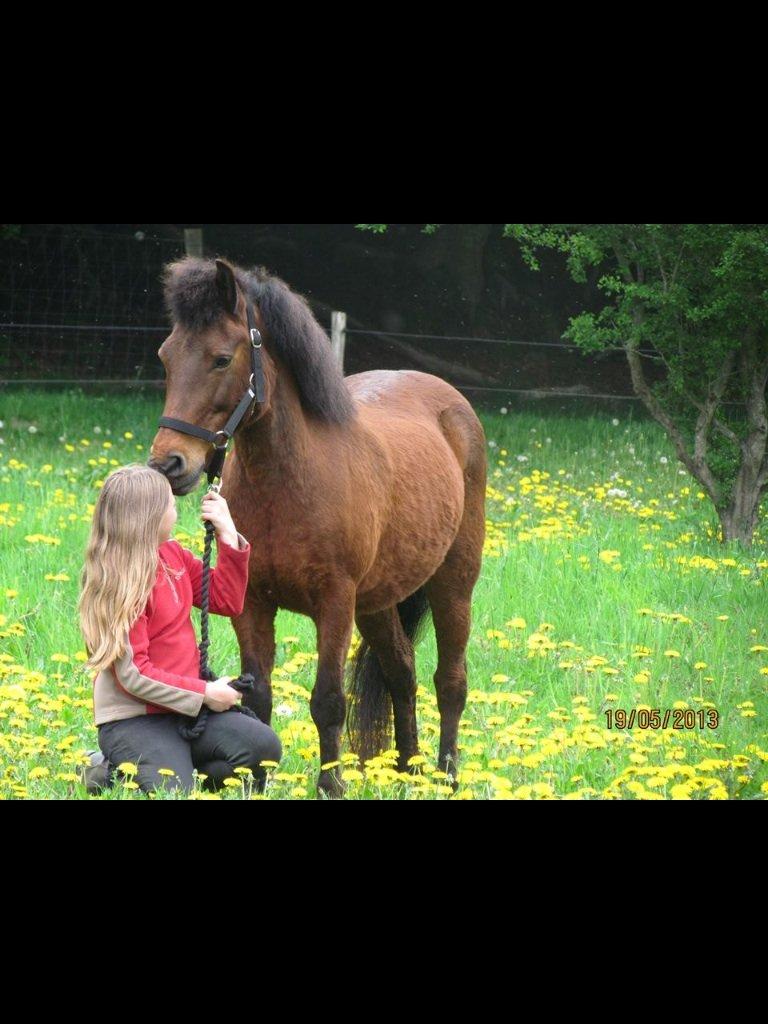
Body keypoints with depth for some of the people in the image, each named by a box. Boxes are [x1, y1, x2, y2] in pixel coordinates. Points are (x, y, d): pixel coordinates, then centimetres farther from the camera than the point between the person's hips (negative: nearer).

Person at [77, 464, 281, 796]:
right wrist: (204, 693, -16)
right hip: (133, 721, -7)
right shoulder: (122, 585, -18)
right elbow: (133, 674, -20)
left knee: (263, 746, -14)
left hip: (184, 707, 7)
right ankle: (109, 774, 2)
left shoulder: (174, 556, 7)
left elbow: (227, 601, 15)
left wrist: (229, 538, 3)